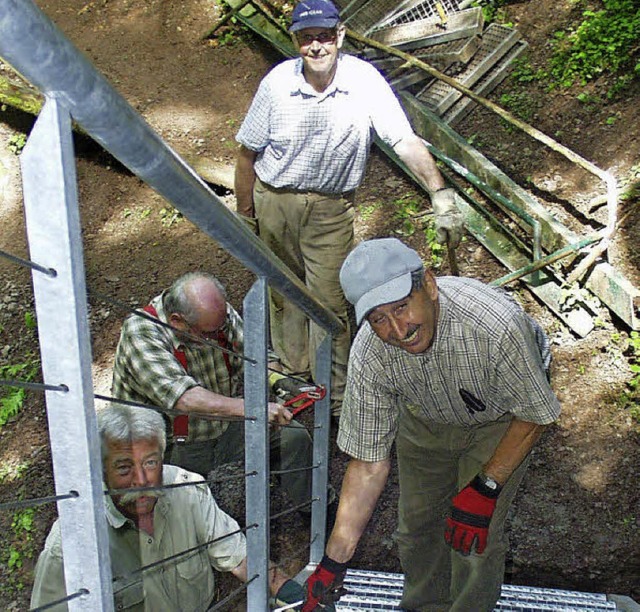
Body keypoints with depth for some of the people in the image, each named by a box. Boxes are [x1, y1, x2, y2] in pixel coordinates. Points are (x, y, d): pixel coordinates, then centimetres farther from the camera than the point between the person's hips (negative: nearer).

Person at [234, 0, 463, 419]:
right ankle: (294, 366, 42)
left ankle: (336, 392, 18)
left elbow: (406, 142, -22)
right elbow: (248, 153, -3)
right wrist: (244, 214, 3)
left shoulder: (365, 81, -16)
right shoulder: (277, 84, -13)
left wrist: (441, 196, -34)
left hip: (332, 208, -2)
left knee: (329, 300, -1)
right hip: (274, 201, 2)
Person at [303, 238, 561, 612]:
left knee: (476, 537, -5)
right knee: (417, 524, 12)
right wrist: (336, 558, -23)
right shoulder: (368, 356, -32)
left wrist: (485, 488, -26)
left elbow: (534, 414, -23)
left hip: (500, 419, -2)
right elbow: (369, 463, -22)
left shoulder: (497, 324, -43)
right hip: (426, 419, 3)